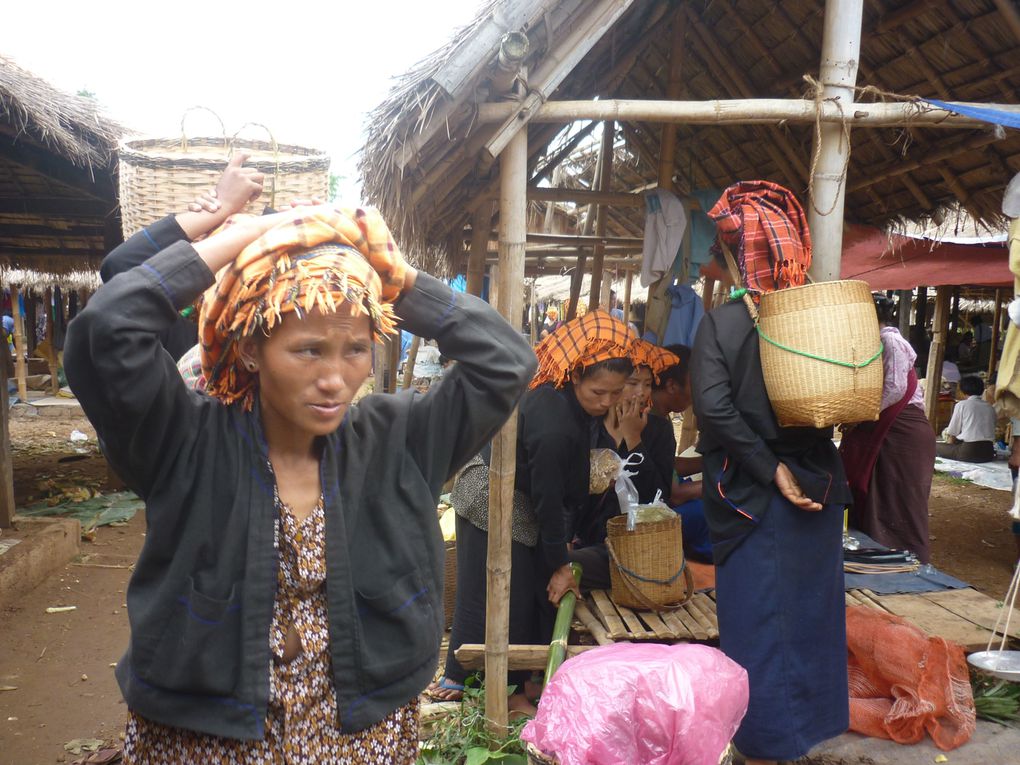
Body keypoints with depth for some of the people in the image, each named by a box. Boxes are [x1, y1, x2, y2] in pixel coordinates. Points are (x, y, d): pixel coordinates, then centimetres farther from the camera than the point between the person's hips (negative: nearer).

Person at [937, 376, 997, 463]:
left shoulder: (961, 405, 0)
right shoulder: (990, 407, 14)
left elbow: (952, 435, 1)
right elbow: (992, 432, 21)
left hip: (968, 451, -6)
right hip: (988, 453, 6)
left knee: (936, 447, 9)